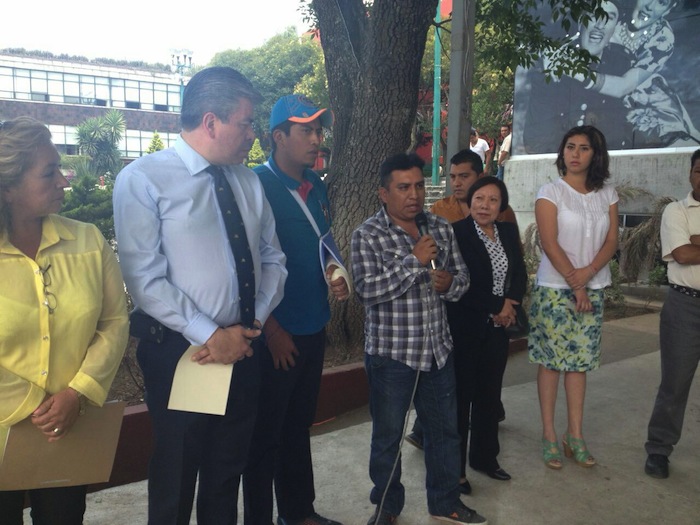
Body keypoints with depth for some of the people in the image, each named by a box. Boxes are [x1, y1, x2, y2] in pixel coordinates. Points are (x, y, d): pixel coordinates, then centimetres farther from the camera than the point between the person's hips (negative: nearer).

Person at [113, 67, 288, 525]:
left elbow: (273, 259, 7)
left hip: (245, 348, 5)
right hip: (181, 351, -5)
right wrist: (211, 336, -18)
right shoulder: (143, 180, -10)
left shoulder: (249, 182, 6)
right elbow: (146, 279, -16)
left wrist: (254, 324, -7)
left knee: (229, 468, 21)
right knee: (176, 474, 13)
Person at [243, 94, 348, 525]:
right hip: (276, 334, -7)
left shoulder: (318, 186, 9)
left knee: (299, 425, 20)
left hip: (314, 328, 7)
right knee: (266, 433, 8)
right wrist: (272, 328, -16)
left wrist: (336, 278, 0)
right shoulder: (257, 185, -13)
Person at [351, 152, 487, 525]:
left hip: (438, 349, 5)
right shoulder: (367, 235, -11)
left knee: (445, 428, 17)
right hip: (390, 353, -5)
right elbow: (367, 290, -21)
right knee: (388, 435, 11)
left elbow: (462, 276, 11)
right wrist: (414, 261, -23)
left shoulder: (441, 228, 5)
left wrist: (450, 283, -12)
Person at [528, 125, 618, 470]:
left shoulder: (607, 195, 9)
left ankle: (575, 436, 17)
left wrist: (588, 272, -13)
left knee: (580, 360, 8)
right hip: (555, 288, -4)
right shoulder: (550, 192, -4)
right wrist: (575, 285, -12)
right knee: (551, 360, 0)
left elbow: (611, 242, 4)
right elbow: (550, 244, -11)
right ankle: (549, 436, 9)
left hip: (593, 289, 4)